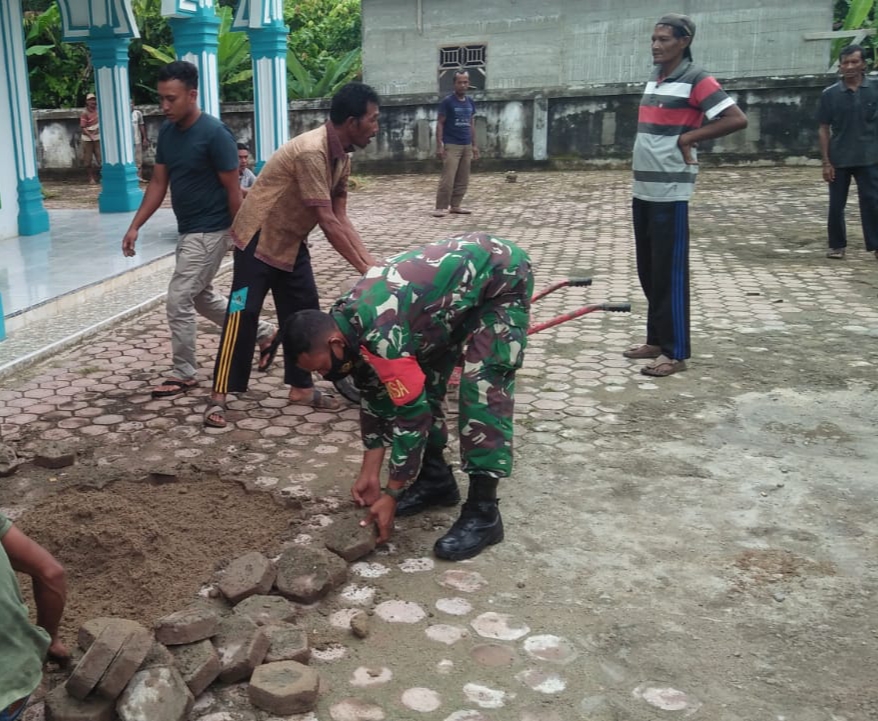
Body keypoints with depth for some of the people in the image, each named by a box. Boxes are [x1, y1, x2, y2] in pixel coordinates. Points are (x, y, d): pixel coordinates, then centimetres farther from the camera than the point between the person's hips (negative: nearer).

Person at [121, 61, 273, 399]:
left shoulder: (215, 133, -19)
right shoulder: (166, 131, 4)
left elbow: (233, 189, -15)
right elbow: (158, 183, 9)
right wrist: (135, 226, 3)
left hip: (210, 231, -9)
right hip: (187, 230, 9)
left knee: (179, 299, -6)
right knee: (201, 296, 19)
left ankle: (184, 374, 10)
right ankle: (262, 333, 35)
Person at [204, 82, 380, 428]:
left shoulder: (341, 157, 0)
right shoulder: (311, 152, -30)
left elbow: (342, 218, 0)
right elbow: (327, 222, -30)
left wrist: (372, 263, -10)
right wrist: (364, 270, -26)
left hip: (291, 241, 9)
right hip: (259, 239, -9)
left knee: (304, 312, 8)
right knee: (242, 315, -7)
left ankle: (301, 387, 19)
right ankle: (218, 397, 0)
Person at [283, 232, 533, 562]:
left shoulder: (380, 335, -34)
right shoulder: (346, 324, -6)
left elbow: (412, 412, -28)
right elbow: (374, 393, 4)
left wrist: (391, 495, -18)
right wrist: (370, 471, 5)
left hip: (502, 276, -9)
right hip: (462, 276, 9)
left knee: (483, 387, -16)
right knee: (423, 378, 5)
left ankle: (483, 511, -9)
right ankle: (435, 477, 19)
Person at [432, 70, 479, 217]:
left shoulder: (470, 103, 12)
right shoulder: (447, 102, -5)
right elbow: (440, 124, -6)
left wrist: (474, 145, 14)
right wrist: (439, 145, -14)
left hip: (467, 146, 6)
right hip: (451, 145, -6)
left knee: (463, 180, 6)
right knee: (448, 179, -10)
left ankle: (455, 205, 14)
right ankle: (441, 207, -6)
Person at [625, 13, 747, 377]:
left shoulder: (696, 79, -10)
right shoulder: (654, 80, 15)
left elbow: (737, 118, -17)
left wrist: (689, 137, -13)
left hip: (670, 192, -8)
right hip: (642, 190, 8)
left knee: (670, 274, -5)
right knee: (648, 272, 13)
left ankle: (675, 353, 1)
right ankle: (656, 340, 23)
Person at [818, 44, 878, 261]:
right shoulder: (830, 94, 0)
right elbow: (824, 129, 2)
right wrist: (826, 162, -3)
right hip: (839, 159, 1)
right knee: (836, 205, 7)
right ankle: (837, 245, 21)